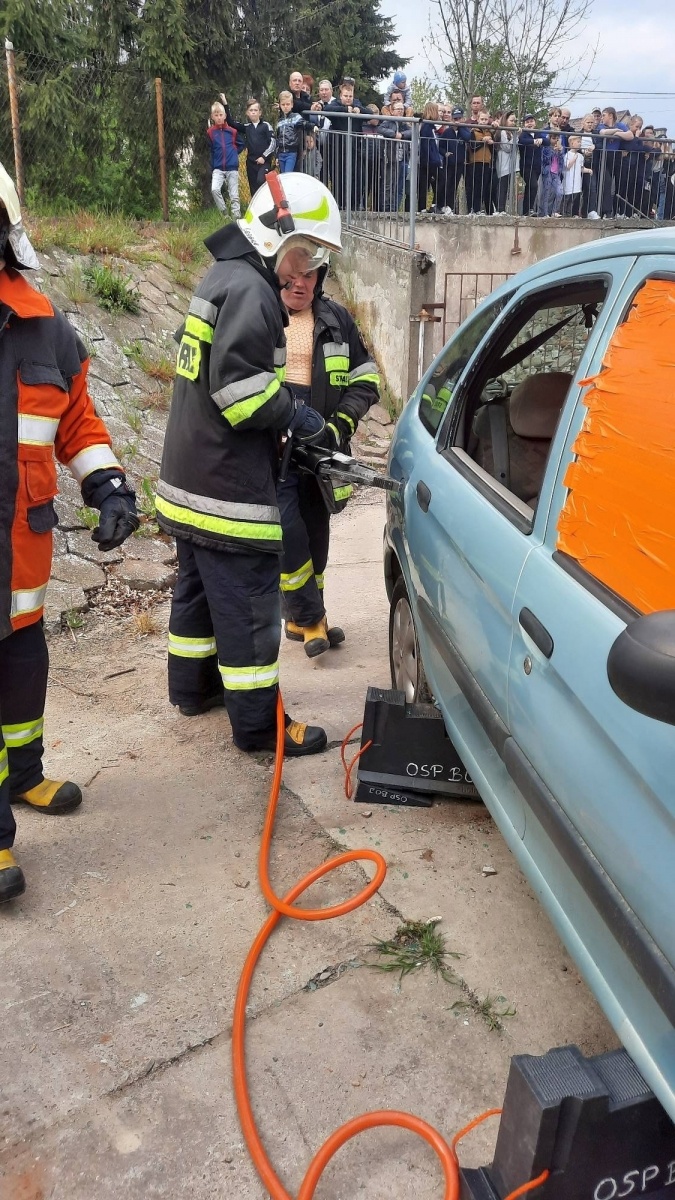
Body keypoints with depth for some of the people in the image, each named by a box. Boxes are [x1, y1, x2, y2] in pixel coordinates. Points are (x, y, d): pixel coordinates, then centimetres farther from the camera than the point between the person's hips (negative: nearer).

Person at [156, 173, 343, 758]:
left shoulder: (225, 277, 17)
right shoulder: (249, 289, -16)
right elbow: (239, 385, -26)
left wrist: (293, 420, 10)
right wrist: (297, 415, -12)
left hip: (192, 480, 11)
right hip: (229, 488, -10)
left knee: (199, 589, 21)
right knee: (247, 607, -2)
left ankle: (193, 686, 37)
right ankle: (259, 724, 9)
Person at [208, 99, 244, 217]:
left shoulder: (232, 131, 3)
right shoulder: (210, 132, 0)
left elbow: (241, 144, 17)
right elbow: (208, 151, 3)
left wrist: (234, 154, 7)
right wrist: (211, 169, 1)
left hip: (232, 168, 1)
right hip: (218, 168, -1)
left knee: (234, 196, 2)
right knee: (214, 190, -21)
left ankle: (237, 218, 10)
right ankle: (224, 213, -7)